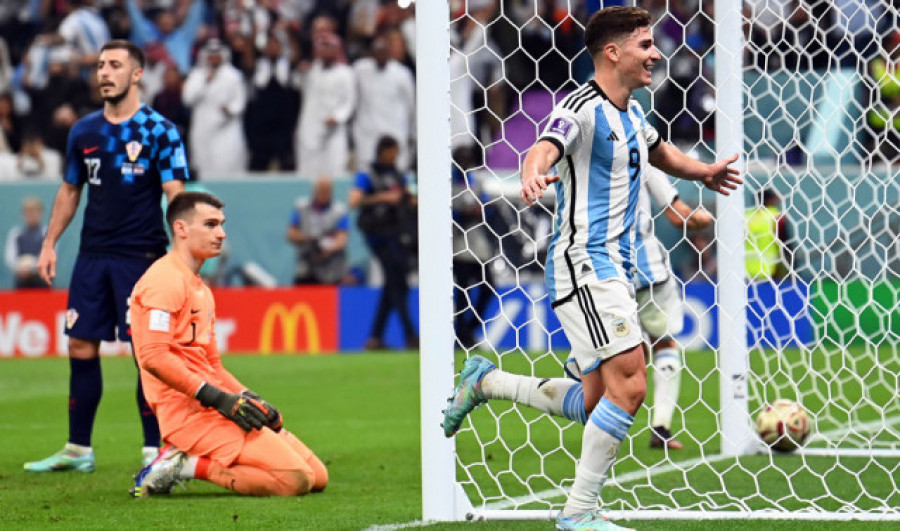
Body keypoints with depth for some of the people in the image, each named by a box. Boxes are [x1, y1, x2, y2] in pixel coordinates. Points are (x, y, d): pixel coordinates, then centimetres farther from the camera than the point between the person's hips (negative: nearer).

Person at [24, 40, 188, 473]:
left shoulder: (159, 131, -4)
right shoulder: (84, 131, 10)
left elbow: (176, 195, -8)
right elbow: (70, 190, 20)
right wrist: (49, 243, 15)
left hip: (141, 256, -5)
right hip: (93, 255, 5)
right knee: (81, 347, 5)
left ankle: (155, 450, 0)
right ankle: (78, 449, 14)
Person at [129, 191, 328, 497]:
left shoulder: (200, 288, 23)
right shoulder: (165, 280, -9)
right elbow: (154, 357, -20)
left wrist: (248, 398, 9)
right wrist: (217, 398, -20)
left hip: (213, 405, 10)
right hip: (190, 411, -10)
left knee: (317, 477, 4)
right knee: (296, 480, -20)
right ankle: (189, 466, -10)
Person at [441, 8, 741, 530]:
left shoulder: (632, 114, 15)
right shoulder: (584, 108, -13)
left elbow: (660, 152, 39)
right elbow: (546, 147, -34)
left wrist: (702, 170, 48)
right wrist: (534, 174, -55)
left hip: (616, 271, 9)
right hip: (584, 266, -9)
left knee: (595, 401, 9)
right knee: (629, 383, -17)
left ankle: (485, 380, 25)